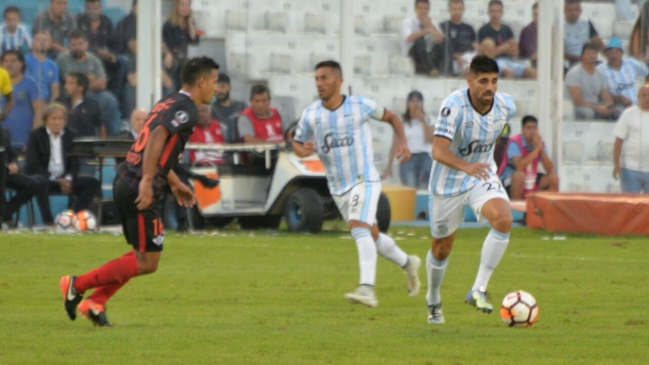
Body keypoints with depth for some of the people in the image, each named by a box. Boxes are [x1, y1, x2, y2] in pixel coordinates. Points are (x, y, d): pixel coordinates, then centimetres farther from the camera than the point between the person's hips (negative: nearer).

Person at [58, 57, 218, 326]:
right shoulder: (187, 110, -10)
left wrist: (175, 184, 34)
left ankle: (94, 302, 13)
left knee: (142, 255, 18)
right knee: (147, 262, -3)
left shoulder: (169, 103, 19)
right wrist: (147, 181, -31)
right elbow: (157, 136, -25)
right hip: (139, 189, -10)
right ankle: (77, 285, -3)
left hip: (125, 181, 10)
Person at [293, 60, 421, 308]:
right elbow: (297, 144, 9)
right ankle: (407, 263, 42)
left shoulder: (360, 106, -7)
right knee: (372, 235, 14)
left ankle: (367, 289, -35)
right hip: (338, 187, 5)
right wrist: (303, 150, -16)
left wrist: (402, 143, -7)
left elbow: (391, 117, 9)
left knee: (359, 226, -26)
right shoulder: (310, 115, -1)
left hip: (365, 180, -5)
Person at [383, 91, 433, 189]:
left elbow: (431, 139, -6)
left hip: (425, 158, 2)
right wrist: (389, 166, -3)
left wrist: (423, 121, -7)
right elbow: (395, 145, 2)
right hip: (408, 159, -2)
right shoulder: (402, 122, 4)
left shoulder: (427, 120, 9)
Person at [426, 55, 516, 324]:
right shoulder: (454, 106, -28)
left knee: (503, 220, -27)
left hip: (483, 177, 3)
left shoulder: (506, 106, -12)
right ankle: (433, 300, 40)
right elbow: (438, 151, -38)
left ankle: (479, 290, -19)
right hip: (449, 182, -3)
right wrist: (465, 166, -55)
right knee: (442, 248, 12)